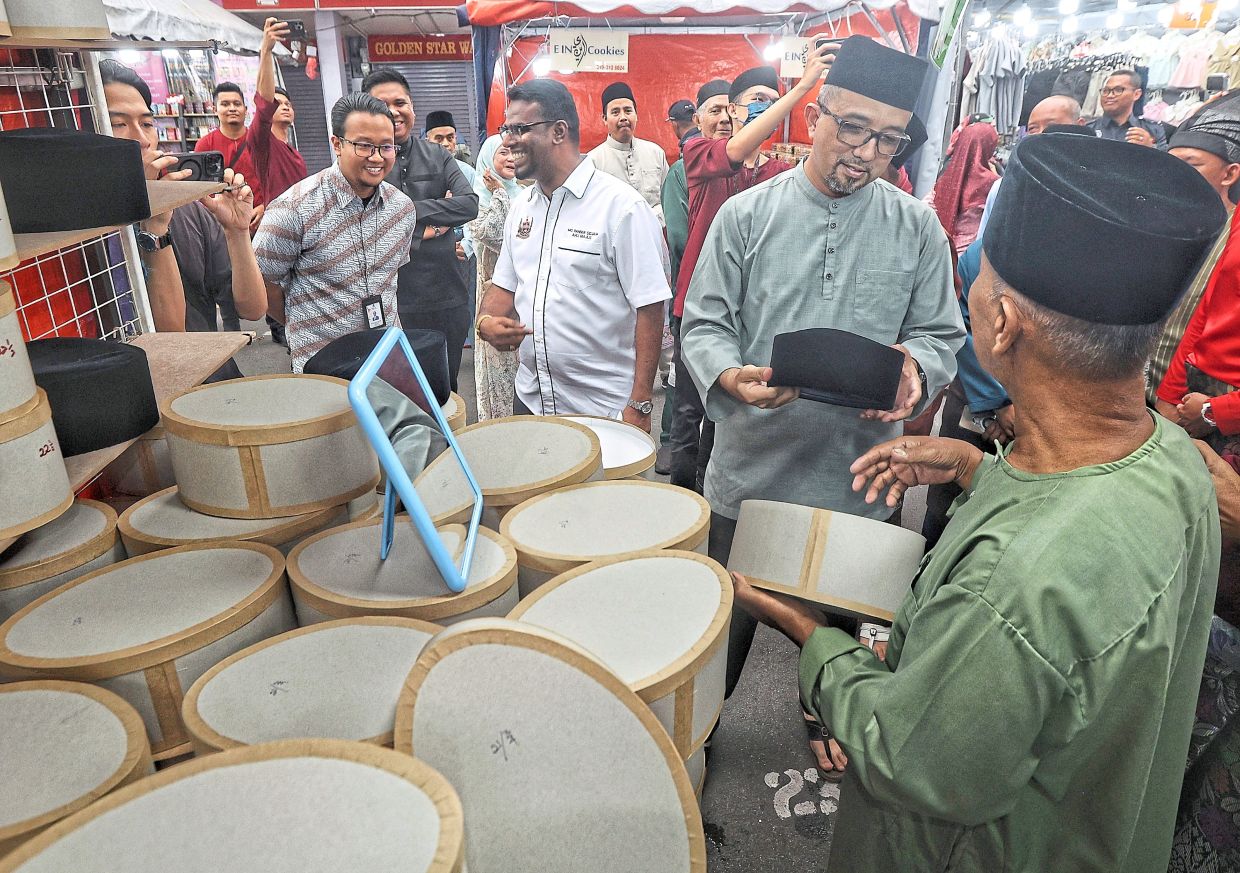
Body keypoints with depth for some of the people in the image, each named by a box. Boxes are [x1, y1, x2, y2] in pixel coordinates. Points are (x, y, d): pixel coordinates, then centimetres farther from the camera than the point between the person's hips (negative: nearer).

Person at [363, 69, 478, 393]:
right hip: (392, 305, -3)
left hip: (448, 299, 3)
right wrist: (426, 229, -10)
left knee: (446, 389, 16)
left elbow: (470, 204, -7)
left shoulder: (439, 156, 9)